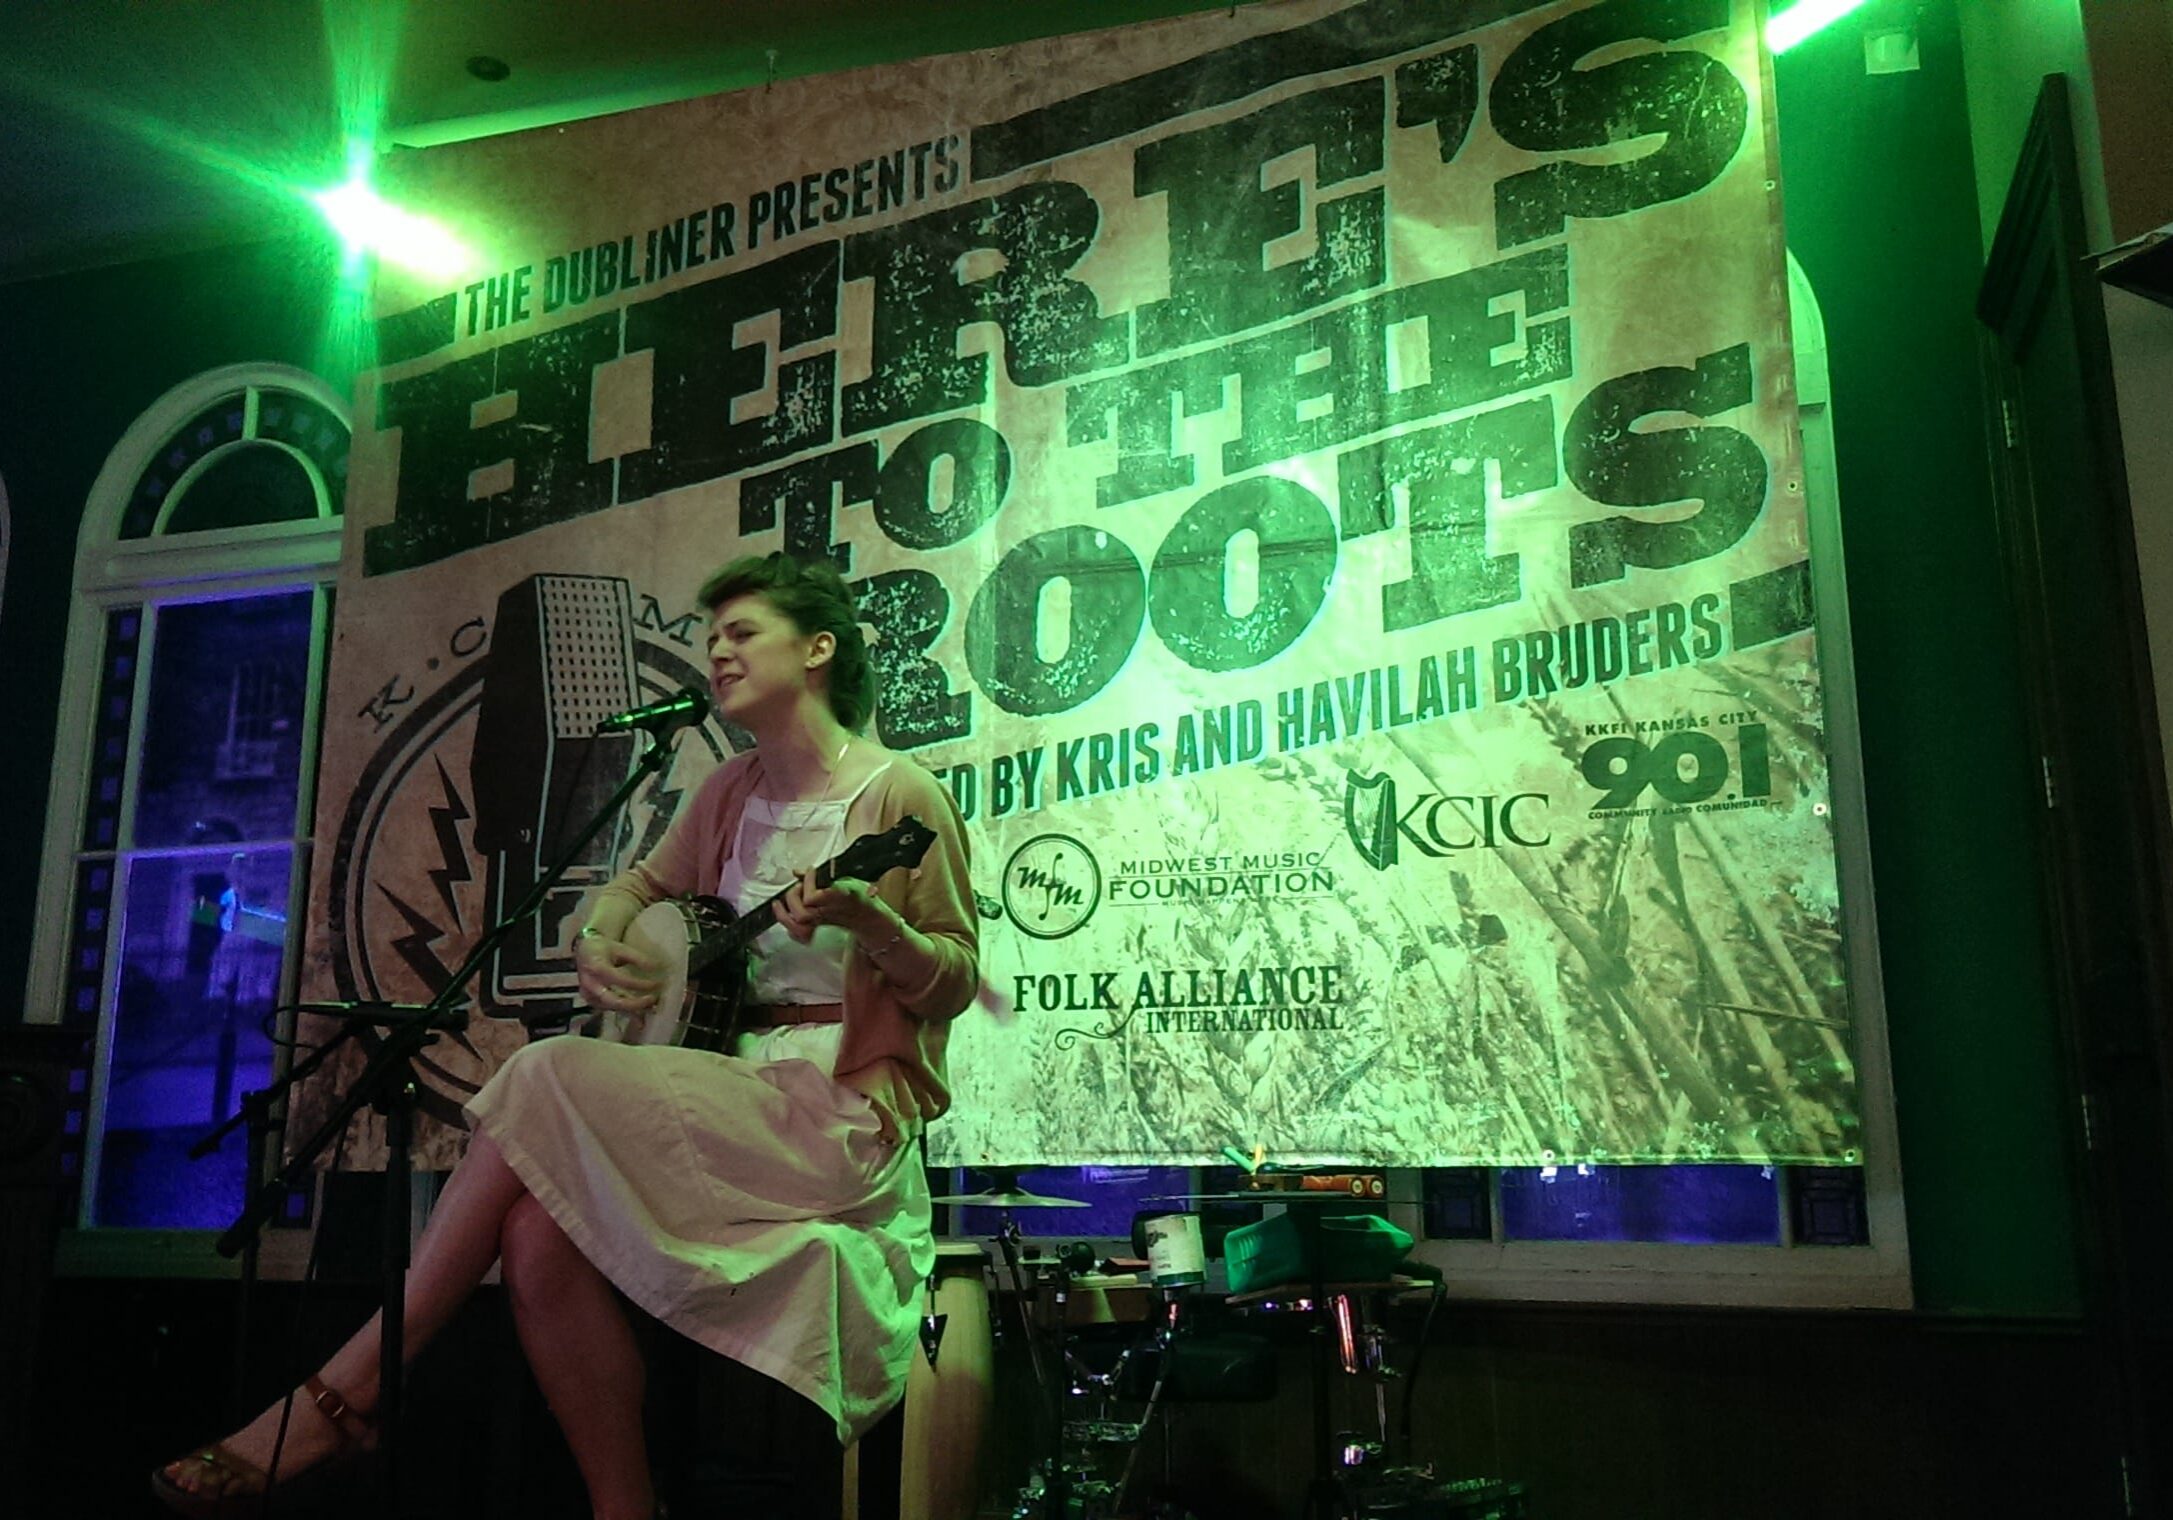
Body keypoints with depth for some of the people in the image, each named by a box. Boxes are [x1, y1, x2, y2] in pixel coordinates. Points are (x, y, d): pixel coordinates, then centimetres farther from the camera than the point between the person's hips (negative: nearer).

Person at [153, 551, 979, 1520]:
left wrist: (865, 921, -27)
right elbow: (641, 885, 26)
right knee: (538, 1231, -21)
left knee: (549, 1082, -23)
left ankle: (347, 1393, -13)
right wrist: (597, 946, 4)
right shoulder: (730, 793, 15)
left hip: (844, 1111, -6)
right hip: (738, 1089, 7)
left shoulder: (899, 793, -6)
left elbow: (955, 982, -7)